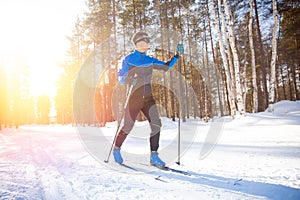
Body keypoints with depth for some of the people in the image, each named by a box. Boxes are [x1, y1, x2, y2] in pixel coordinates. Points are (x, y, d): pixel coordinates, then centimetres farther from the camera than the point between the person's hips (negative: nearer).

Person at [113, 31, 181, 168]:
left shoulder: (150, 60, 12)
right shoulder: (128, 59, -2)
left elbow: (166, 66, 12)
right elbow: (120, 79, -2)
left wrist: (177, 56, 3)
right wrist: (129, 78, -23)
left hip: (148, 98, 4)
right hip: (134, 98, -4)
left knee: (156, 124, -11)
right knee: (127, 128, 2)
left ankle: (153, 156, -1)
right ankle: (116, 149, 29)